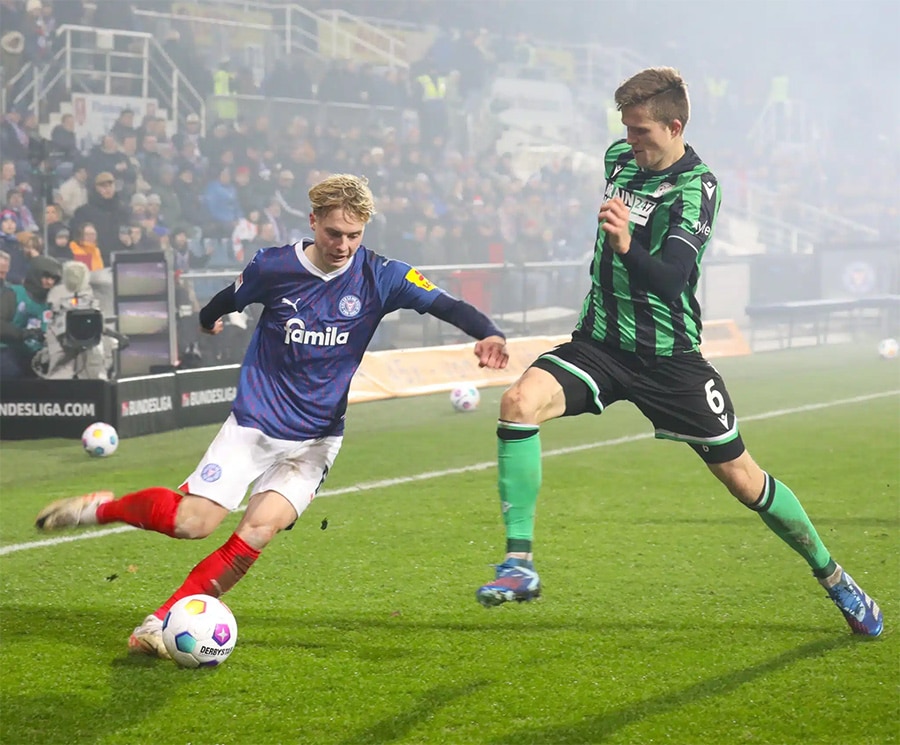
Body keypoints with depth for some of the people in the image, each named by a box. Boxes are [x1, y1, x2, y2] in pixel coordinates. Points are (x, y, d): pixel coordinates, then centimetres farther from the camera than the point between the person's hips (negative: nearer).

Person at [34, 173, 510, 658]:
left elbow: (446, 305, -17)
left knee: (259, 530, -19)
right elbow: (225, 303, 13)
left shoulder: (379, 276, -8)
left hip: (315, 440, 1)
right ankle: (102, 508, 16)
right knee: (193, 522, -12)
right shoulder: (273, 267, -8)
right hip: (254, 422, -1)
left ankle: (162, 622, -10)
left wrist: (488, 334, -34)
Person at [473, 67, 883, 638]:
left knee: (742, 478, 3)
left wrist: (627, 247, -46)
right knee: (519, 403, -25)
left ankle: (832, 576, 26)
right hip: (600, 343, 4)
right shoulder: (620, 158, 4)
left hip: (668, 356, -4)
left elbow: (668, 278, -30)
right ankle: (520, 564, -22)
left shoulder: (696, 186, -15)